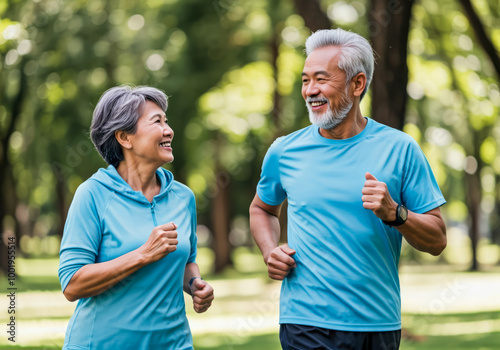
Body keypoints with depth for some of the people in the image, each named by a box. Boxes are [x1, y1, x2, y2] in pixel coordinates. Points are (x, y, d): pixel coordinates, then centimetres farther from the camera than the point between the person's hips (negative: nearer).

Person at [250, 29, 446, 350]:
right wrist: (270, 251, 3)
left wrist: (394, 213, -18)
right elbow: (262, 209, 22)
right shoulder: (285, 151, 3)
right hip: (306, 323, 0)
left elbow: (437, 242, -1)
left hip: (379, 324, 0)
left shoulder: (399, 149, -2)